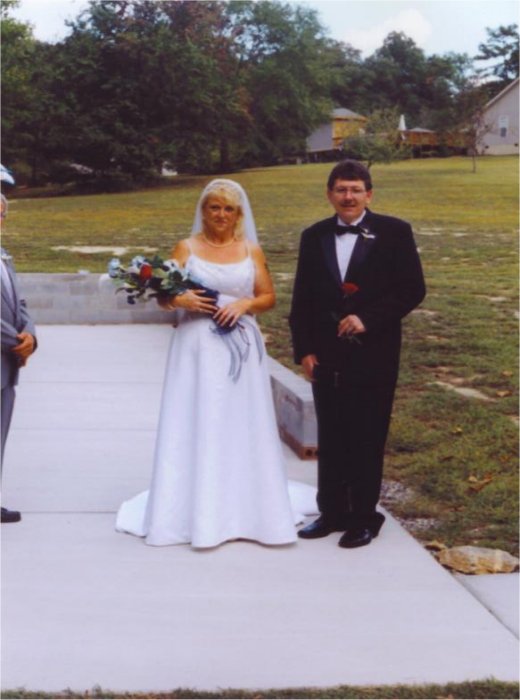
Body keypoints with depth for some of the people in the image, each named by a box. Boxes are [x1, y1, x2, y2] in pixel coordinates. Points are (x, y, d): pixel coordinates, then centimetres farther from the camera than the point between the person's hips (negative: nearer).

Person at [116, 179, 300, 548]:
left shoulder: (251, 250, 8)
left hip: (241, 348, 1)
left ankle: (244, 508, 14)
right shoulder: (186, 248, 4)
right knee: (194, 427, -2)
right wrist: (179, 300, -18)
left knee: (242, 428, 3)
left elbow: (269, 296, 9)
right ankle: (196, 511, 5)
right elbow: (164, 297, 3)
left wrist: (245, 303, -10)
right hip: (197, 348, -1)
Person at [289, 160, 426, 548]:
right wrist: (304, 349, 1)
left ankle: (364, 517, 17)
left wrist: (368, 319, -16)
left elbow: (413, 290, -7)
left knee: (367, 440, 4)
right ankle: (333, 512, 23)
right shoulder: (314, 237, 8)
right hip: (327, 357, 4)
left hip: (374, 356, -3)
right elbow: (302, 298, 9)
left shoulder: (394, 232, -3)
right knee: (330, 439, 11)